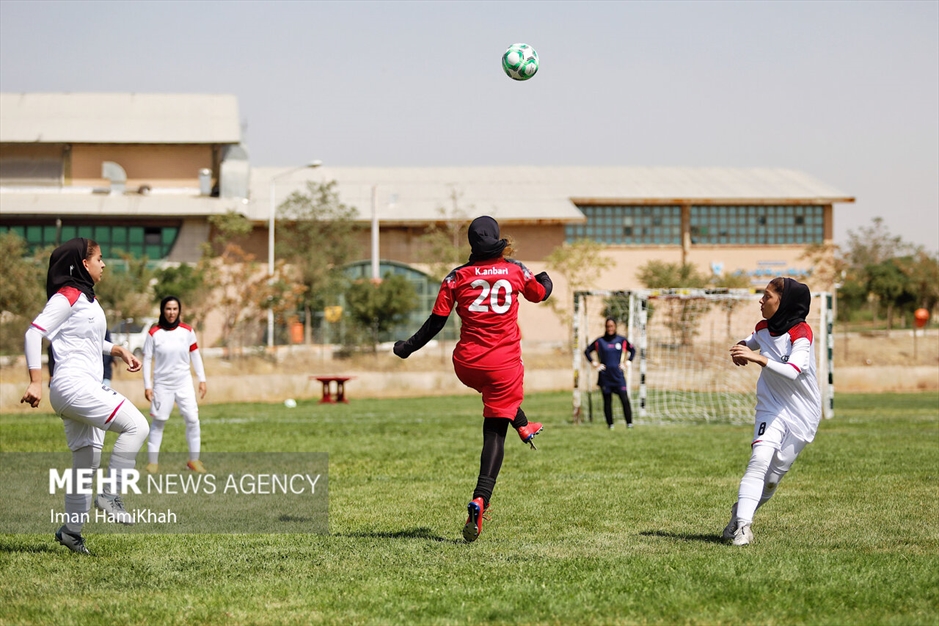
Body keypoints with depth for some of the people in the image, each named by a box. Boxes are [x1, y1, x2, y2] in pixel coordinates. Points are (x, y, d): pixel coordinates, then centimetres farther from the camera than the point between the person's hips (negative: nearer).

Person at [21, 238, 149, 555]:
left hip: (86, 388, 10)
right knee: (135, 425, -19)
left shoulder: (86, 299, 20)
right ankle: (110, 494, -14)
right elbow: (34, 332, -16)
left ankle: (71, 529, 18)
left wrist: (119, 350, 21)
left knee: (87, 460, 11)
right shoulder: (68, 296, -9)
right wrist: (36, 382, -21)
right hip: (72, 384, -10)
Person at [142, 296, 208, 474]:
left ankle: (194, 460, 4)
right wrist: (147, 385, -7)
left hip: (184, 383, 2)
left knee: (193, 420, -5)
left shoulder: (187, 331, -1)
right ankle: (152, 461, 12)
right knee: (158, 422, 5)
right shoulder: (154, 333, -7)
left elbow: (195, 355, 6)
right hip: (162, 384, -2)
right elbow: (147, 360, -4)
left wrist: (202, 379, 4)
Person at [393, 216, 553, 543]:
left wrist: (408, 347, 13)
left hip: (466, 365, 2)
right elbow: (540, 293, 21)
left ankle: (522, 426, 52)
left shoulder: (457, 276, -1)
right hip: (504, 364, -2)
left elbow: (436, 322, -1)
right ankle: (479, 501, -17)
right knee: (494, 433, -2)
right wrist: (545, 279, 44)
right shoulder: (516, 270, 1)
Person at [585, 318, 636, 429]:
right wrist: (594, 363, 3)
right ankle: (610, 424, 10)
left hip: (618, 374, 0)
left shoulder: (622, 340, 5)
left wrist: (627, 362, 9)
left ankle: (629, 423, -9)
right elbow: (587, 351, 11)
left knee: (625, 399, -10)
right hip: (605, 376, 0)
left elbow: (632, 350, 19)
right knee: (607, 401, 4)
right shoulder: (599, 341, 2)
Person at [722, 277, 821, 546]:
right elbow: (752, 342, 28)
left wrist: (758, 358, -41)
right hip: (771, 409, 3)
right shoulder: (763, 328, 3)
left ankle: (739, 516, 20)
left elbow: (792, 372, -32)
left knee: (772, 478, 0)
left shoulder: (801, 333, -17)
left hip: (802, 415, -3)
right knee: (759, 461, -22)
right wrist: (742, 347, 4)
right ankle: (742, 524, -27)